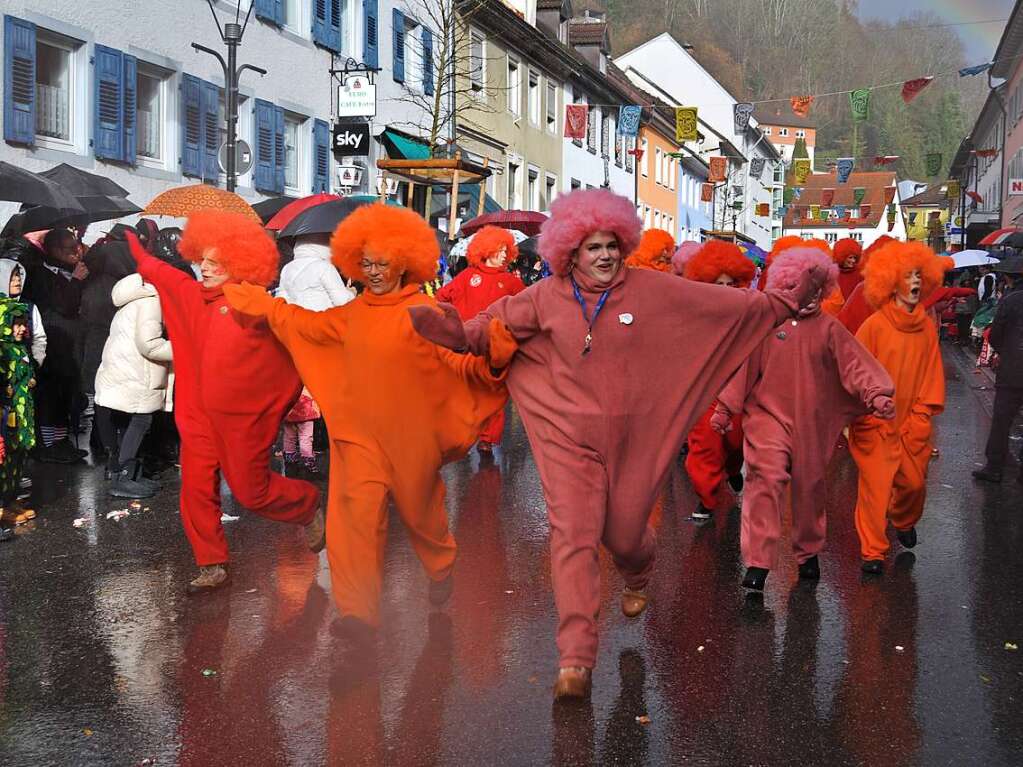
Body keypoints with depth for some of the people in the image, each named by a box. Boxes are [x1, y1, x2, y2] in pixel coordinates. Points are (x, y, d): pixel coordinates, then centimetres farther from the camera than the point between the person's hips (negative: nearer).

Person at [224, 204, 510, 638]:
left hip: (411, 435, -3)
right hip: (360, 434, 3)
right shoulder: (351, 315, 9)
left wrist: (489, 362, -36)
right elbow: (300, 322, 23)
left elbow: (458, 362, -15)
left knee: (420, 511, 14)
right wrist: (245, 296, 28)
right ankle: (359, 612, -10)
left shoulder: (423, 312, -8)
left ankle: (441, 572, 45)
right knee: (359, 512, -11)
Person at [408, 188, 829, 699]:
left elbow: (731, 307, 1)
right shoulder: (547, 297, 0)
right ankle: (575, 660, -9)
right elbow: (494, 327, 9)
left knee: (625, 534, 11)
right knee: (573, 535, -11)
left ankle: (637, 579, 52)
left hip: (633, 438, 0)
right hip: (570, 438, 0)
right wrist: (460, 333, -10)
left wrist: (788, 303, 0)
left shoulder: (652, 290, -4)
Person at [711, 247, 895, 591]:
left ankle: (808, 553, 34)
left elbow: (854, 362, -9)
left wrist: (875, 393, -26)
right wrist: (725, 408, 4)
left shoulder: (828, 328, 1)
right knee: (767, 478, -18)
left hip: (812, 422, 2)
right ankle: (757, 562, -16)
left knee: (809, 488, 13)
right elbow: (744, 365, 3)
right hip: (768, 414, -2)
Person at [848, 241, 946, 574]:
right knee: (875, 486, -4)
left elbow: (931, 373, 7)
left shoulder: (927, 327, 3)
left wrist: (922, 416, 1)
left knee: (914, 482, 13)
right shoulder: (874, 325, -11)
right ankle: (873, 552, 7)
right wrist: (867, 417, -8)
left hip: (912, 425, 4)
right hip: (875, 425, -4)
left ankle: (904, 522, 45)